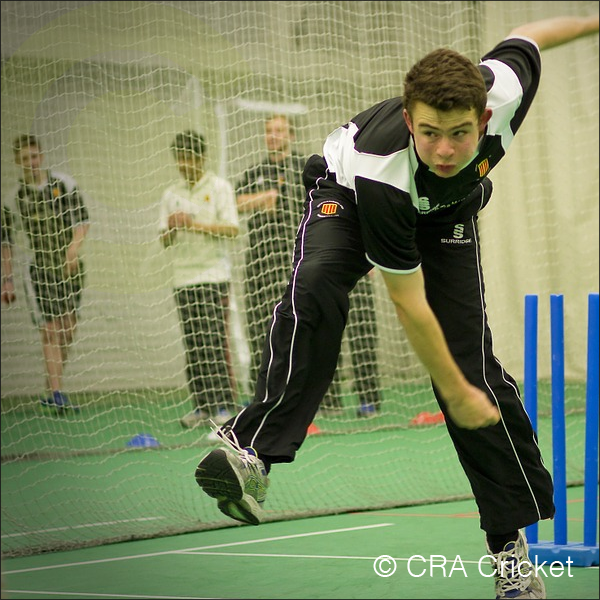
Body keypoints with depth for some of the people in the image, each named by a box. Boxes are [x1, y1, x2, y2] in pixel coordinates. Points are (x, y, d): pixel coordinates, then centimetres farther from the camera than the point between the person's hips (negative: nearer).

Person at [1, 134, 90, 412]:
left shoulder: (64, 184, -3)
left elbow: (82, 219, -6)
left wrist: (75, 245, -24)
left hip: (70, 266, 2)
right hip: (39, 270, -2)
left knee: (68, 331, 5)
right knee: (50, 331, -11)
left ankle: (52, 391, 17)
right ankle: (57, 395, -14)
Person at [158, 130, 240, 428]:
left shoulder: (219, 187, 2)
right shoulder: (171, 194, 15)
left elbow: (232, 229, -6)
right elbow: (165, 241, 15)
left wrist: (197, 225, -15)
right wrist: (171, 229, -7)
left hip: (213, 276, -4)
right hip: (183, 277, 5)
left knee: (214, 342, -10)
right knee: (192, 345, 1)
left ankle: (224, 405, -10)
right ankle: (202, 405, 4)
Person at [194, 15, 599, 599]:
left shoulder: (504, 87, -36)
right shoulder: (379, 172, -43)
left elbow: (526, 37, -9)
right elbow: (410, 305, -33)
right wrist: (456, 394, -26)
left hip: (445, 213, 3)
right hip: (349, 194, -3)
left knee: (474, 363, -8)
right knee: (314, 290, -36)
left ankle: (510, 543, 1)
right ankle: (252, 448, -41)